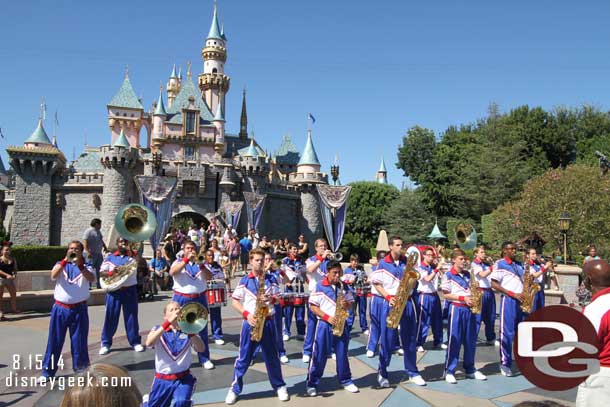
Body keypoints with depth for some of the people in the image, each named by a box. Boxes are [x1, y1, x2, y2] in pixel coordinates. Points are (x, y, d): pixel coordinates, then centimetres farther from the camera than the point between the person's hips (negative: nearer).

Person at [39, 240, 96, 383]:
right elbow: (53, 276, -15)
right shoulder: (61, 265, 7)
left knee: (79, 341, 6)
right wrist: (65, 260, -26)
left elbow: (92, 279, -19)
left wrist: (79, 265, -32)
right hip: (60, 309, 1)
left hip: (79, 309, -1)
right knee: (54, 341, 6)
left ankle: (81, 369, 19)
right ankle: (47, 371, 18)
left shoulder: (87, 267, 2)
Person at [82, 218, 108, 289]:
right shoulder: (89, 231, -10)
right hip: (91, 254, -9)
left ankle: (99, 285, 15)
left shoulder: (98, 231, 18)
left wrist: (105, 248, 18)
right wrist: (87, 252, -26)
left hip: (99, 254, 9)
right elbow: (84, 242, -19)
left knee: (99, 270, 9)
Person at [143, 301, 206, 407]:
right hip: (162, 379, 1)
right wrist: (168, 322, -30)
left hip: (184, 379, -1)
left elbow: (201, 349, -15)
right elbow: (149, 343, -22)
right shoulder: (158, 329, 1)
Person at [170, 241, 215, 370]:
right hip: (182, 300, -2)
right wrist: (186, 259, -21)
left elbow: (209, 277, -3)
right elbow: (172, 273, -18)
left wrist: (200, 263, -16)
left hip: (199, 299, 2)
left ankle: (205, 359, 14)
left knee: (202, 329, 5)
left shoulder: (200, 263, 11)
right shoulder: (178, 262, 4)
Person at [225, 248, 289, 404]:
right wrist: (246, 314, -14)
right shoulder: (244, 281, -1)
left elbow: (278, 298, 4)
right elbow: (235, 302, -1)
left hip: (268, 321, 1)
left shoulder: (271, 279, 2)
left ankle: (279, 386, 27)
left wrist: (271, 298, -18)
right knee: (243, 357, 6)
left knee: (272, 356, 11)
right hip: (250, 321, -1)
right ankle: (235, 389, 20)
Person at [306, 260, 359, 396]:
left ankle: (345, 380, 27)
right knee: (319, 355, 1)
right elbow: (313, 306, -7)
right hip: (324, 324, -3)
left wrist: (346, 305, -13)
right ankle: (312, 383, 12)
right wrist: (327, 317, -15)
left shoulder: (345, 287, 5)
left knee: (342, 354, 12)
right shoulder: (319, 287, -7)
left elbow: (350, 304, 11)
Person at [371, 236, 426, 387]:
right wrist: (388, 297, -15)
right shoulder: (383, 264, -2)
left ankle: (413, 372, 23)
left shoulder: (407, 261, 7)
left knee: (409, 339, 9)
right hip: (389, 304, -3)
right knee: (387, 340, 2)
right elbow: (377, 284, -2)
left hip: (406, 302, 3)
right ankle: (382, 373, 15)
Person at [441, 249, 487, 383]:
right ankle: (449, 371, 4)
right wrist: (463, 298, -16)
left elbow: (471, 290, 19)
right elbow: (446, 295, -9)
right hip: (456, 309, -6)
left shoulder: (467, 274, 11)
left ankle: (470, 369, 23)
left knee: (470, 340, 11)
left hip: (469, 309, 6)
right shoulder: (449, 275, -7)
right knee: (454, 340, -3)